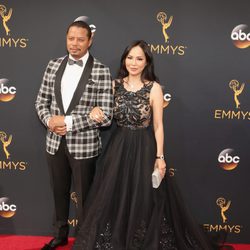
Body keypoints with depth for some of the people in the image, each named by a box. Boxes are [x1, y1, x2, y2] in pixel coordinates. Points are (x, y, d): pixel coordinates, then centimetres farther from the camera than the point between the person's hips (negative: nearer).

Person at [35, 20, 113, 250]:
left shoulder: (101, 71, -12)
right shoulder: (54, 65, 3)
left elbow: (105, 116, -15)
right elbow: (41, 101, 10)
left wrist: (68, 122, -19)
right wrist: (49, 120, -11)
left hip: (83, 145, -4)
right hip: (55, 142, 5)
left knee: (84, 197, 10)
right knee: (59, 192, 21)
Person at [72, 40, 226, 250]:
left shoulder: (154, 88, -8)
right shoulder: (115, 85, 1)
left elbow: (158, 126, -5)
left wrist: (160, 156, -9)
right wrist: (95, 113, -16)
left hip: (144, 149, -3)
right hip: (119, 147, 3)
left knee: (144, 200, 7)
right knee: (114, 199, 10)